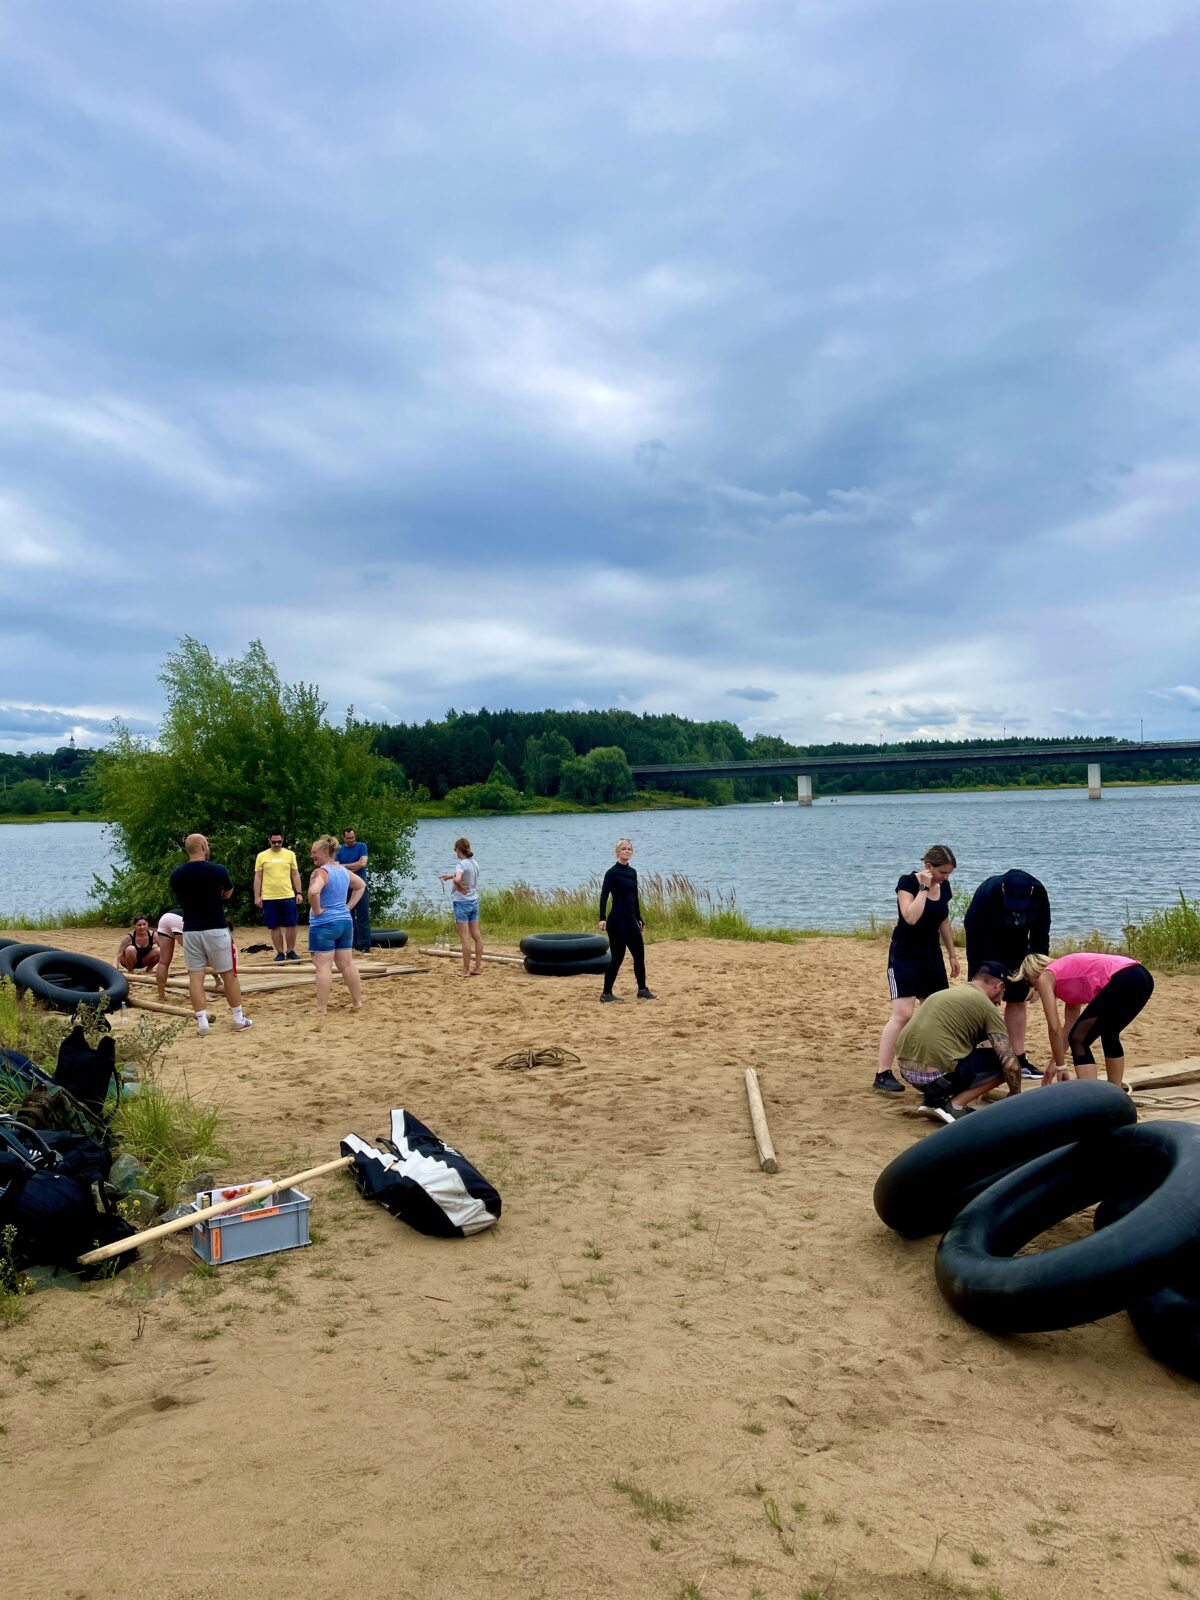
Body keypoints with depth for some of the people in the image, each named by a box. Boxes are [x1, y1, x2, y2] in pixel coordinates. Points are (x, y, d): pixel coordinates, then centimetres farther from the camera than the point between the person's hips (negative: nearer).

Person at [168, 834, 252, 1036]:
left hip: (190, 931, 3)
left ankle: (202, 1022, 4)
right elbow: (228, 893, 8)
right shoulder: (217, 870, -10)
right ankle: (239, 1020, 15)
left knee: (195, 976, 6)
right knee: (228, 974, 8)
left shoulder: (176, 875, -1)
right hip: (216, 930, -3)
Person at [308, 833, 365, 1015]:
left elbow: (313, 892, -34)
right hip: (345, 922, 8)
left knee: (323, 966, -5)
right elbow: (361, 886, 24)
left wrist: (317, 910, -18)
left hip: (324, 924, -8)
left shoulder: (321, 871, -15)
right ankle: (357, 1003, 20)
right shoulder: (344, 870, 10)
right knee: (346, 964, 14)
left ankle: (321, 1010, -4)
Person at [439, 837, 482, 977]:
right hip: (474, 902, 8)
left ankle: (466, 970, 2)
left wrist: (461, 889, -17)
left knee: (465, 937, -2)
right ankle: (478, 967, 16)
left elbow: (457, 880, -36)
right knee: (476, 935, 10)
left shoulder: (462, 864, -17)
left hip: (462, 902, -7)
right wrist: (450, 876, 31)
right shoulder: (474, 863, 6)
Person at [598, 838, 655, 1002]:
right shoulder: (612, 872, -10)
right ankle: (606, 993, 7)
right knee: (617, 957, -3)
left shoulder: (632, 872, 12)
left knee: (639, 953, 11)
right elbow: (604, 896, -18)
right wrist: (602, 918, -29)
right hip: (617, 920, -8)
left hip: (631, 920, 8)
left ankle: (642, 990, 23)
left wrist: (639, 918, 21)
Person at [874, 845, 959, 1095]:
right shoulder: (908, 882, -15)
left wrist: (952, 954, 19)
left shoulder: (944, 886, 5)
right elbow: (911, 917, -29)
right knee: (903, 1013, -15)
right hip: (904, 956, -7)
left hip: (931, 957, 7)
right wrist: (924, 888, -23)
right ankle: (883, 1074, -14)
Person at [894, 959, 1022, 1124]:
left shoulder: (945, 992, 24)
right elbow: (1011, 1064, -3)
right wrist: (1015, 1094, 17)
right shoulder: (987, 1007, 2)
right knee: (1003, 1063, 9)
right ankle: (955, 1105, 0)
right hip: (936, 1074, -7)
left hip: (906, 1070, 8)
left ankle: (932, 1099, 15)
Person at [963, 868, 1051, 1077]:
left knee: (1018, 1001, 6)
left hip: (1016, 950, 4)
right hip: (985, 949, -4)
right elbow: (976, 936, -29)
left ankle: (1019, 1059, 13)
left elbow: (1040, 935, -11)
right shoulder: (986, 894, -35)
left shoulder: (1039, 895, -22)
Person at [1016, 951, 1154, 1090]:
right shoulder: (1067, 973, 33)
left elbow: (1054, 1028, 7)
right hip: (1142, 978, 9)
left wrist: (1060, 1066, 16)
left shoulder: (1045, 977, 12)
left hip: (1123, 981, -9)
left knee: (1079, 1040, 4)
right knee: (1109, 1035, 31)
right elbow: (1070, 1025, 38)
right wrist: (1055, 1063, 45)